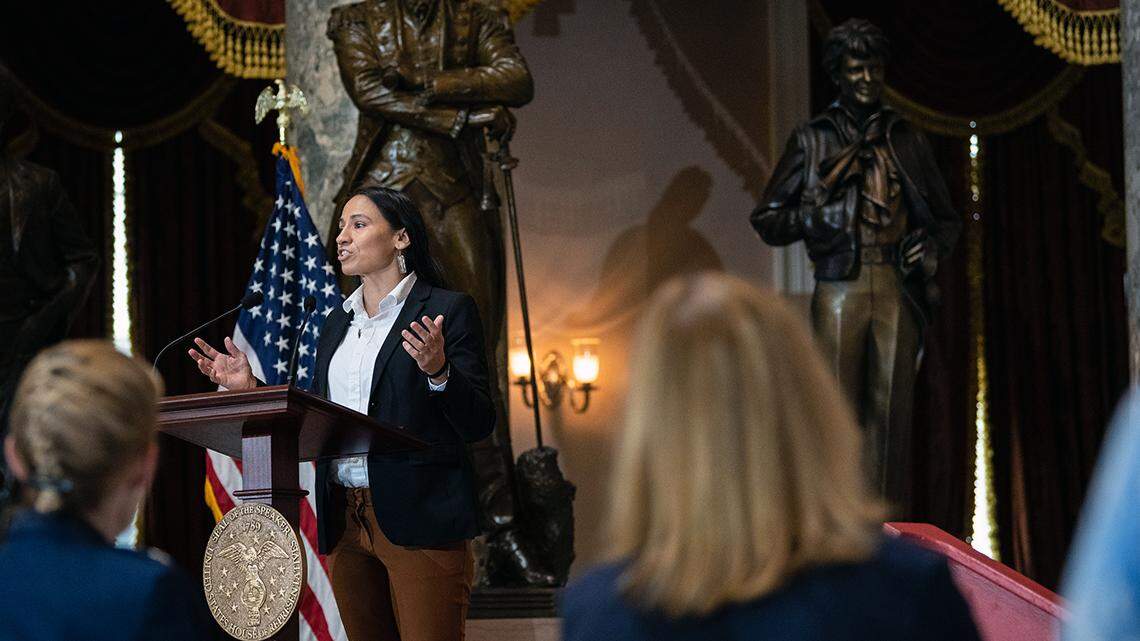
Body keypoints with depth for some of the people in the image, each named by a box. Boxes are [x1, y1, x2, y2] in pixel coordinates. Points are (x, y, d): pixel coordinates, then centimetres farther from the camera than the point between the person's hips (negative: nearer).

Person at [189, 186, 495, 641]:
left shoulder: (448, 311, -2)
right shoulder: (337, 323, 17)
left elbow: (479, 424, -9)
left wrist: (438, 372, -25)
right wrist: (251, 389, 8)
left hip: (419, 521, -6)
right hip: (344, 522, 6)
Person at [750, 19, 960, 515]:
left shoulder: (907, 140, 16)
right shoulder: (812, 140, 10)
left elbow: (946, 219, 23)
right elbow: (767, 221, 9)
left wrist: (932, 248, 1)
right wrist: (823, 191, -6)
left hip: (897, 288, 2)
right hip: (839, 286, -2)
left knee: (892, 410, -3)